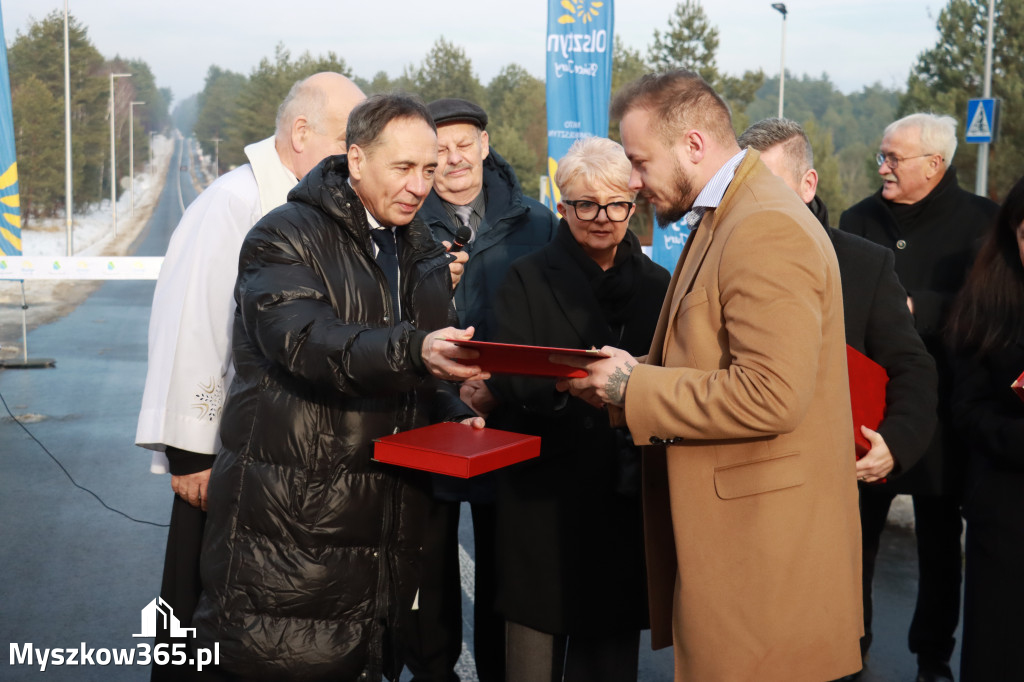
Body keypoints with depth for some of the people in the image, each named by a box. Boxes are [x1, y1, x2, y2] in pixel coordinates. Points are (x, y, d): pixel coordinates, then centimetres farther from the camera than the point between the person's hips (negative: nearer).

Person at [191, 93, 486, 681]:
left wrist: (454, 415, 2)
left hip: (389, 519, 6)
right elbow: (306, 341, -24)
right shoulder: (286, 237, -6)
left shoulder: (425, 256, 16)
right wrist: (411, 351, -38)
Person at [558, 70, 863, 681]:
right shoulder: (725, 218, 15)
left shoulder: (768, 230, -19)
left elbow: (770, 395, -26)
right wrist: (622, 382, 5)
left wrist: (634, 387, -16)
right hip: (729, 534, 10)